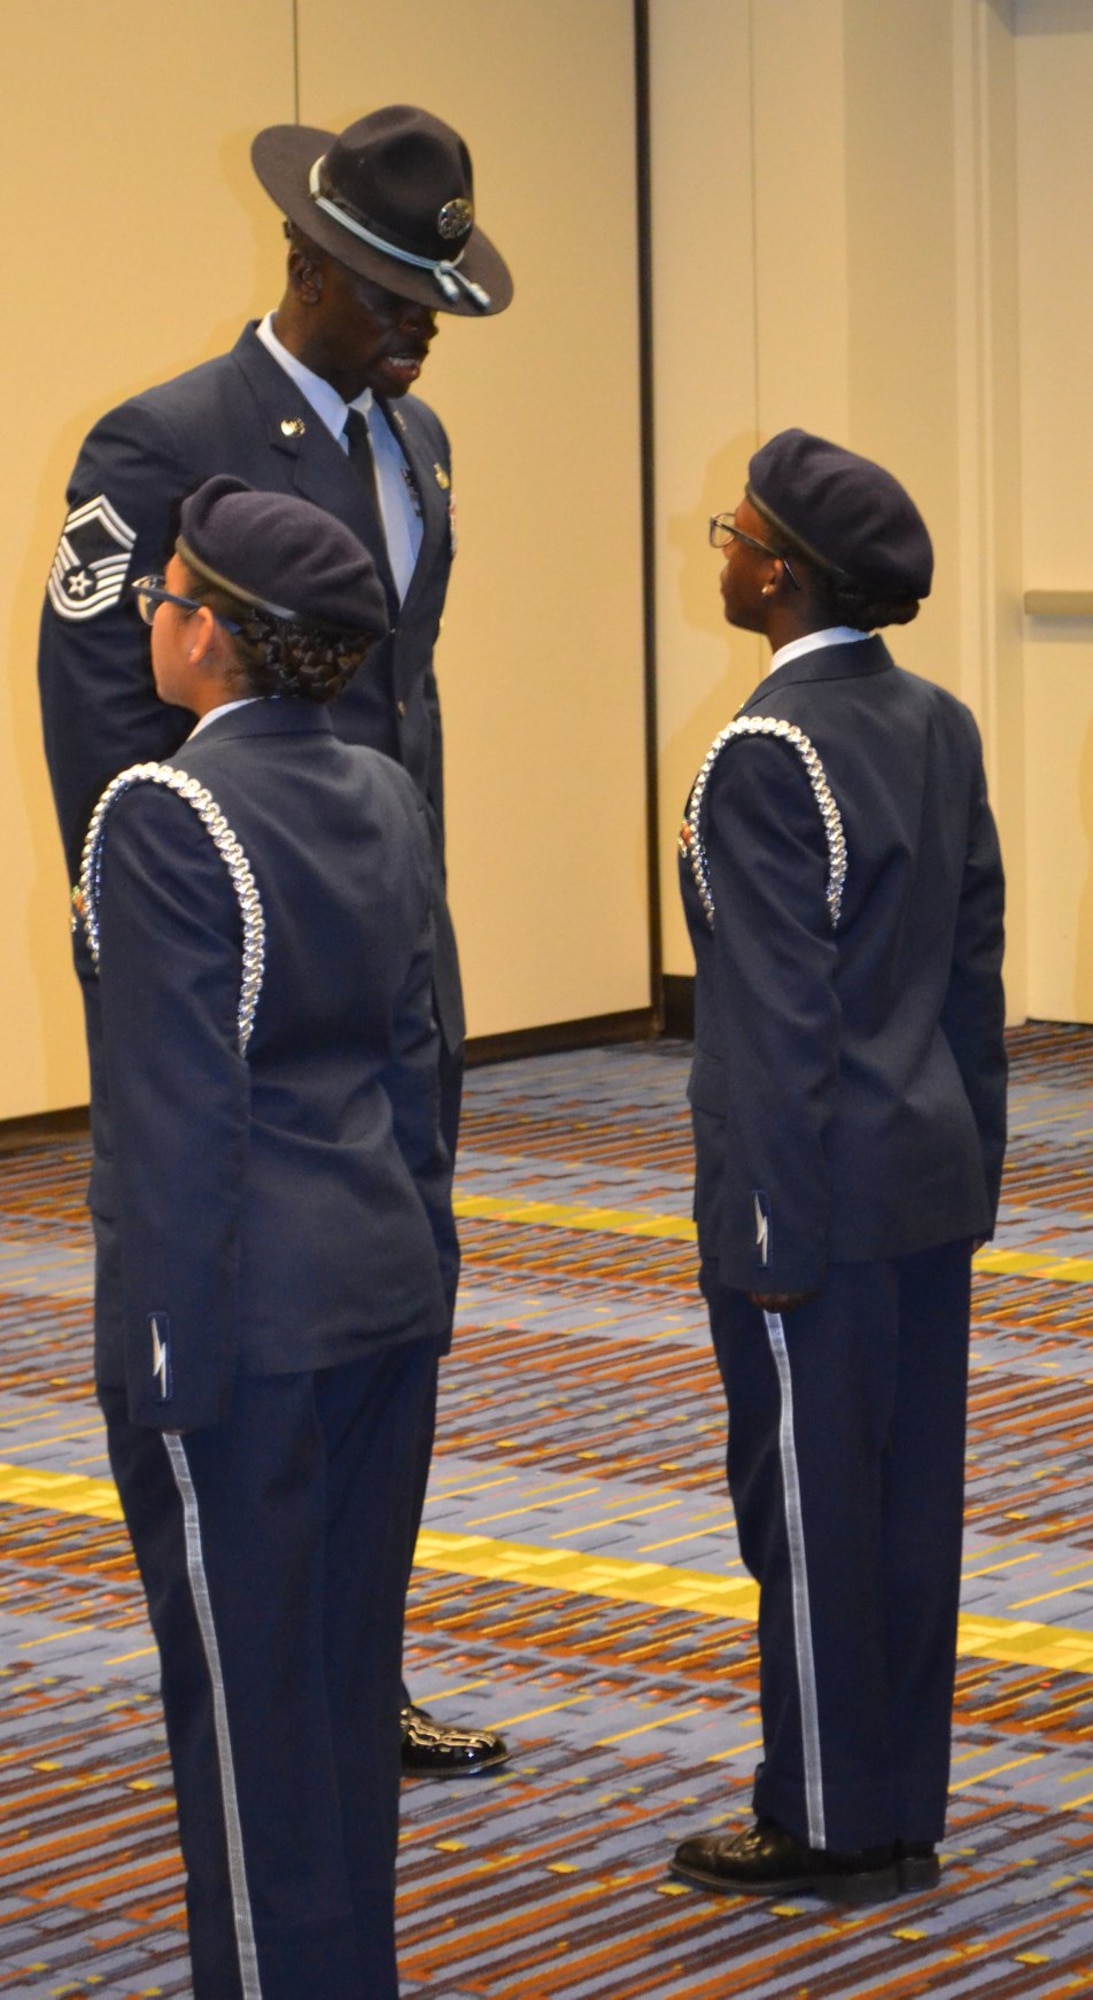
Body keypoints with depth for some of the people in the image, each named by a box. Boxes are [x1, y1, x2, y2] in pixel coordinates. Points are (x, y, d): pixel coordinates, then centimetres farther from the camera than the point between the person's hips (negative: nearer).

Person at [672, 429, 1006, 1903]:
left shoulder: (767, 754, -18)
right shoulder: (939, 726, 6)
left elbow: (782, 1012, -19)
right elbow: (977, 961, 11)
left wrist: (778, 1235, -15)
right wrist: (974, 1164, 18)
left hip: (820, 1191, -8)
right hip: (930, 1181, 8)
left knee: (812, 1513, 2)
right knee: (911, 1499, 13)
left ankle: (831, 1827, 11)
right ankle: (903, 1812, 22)